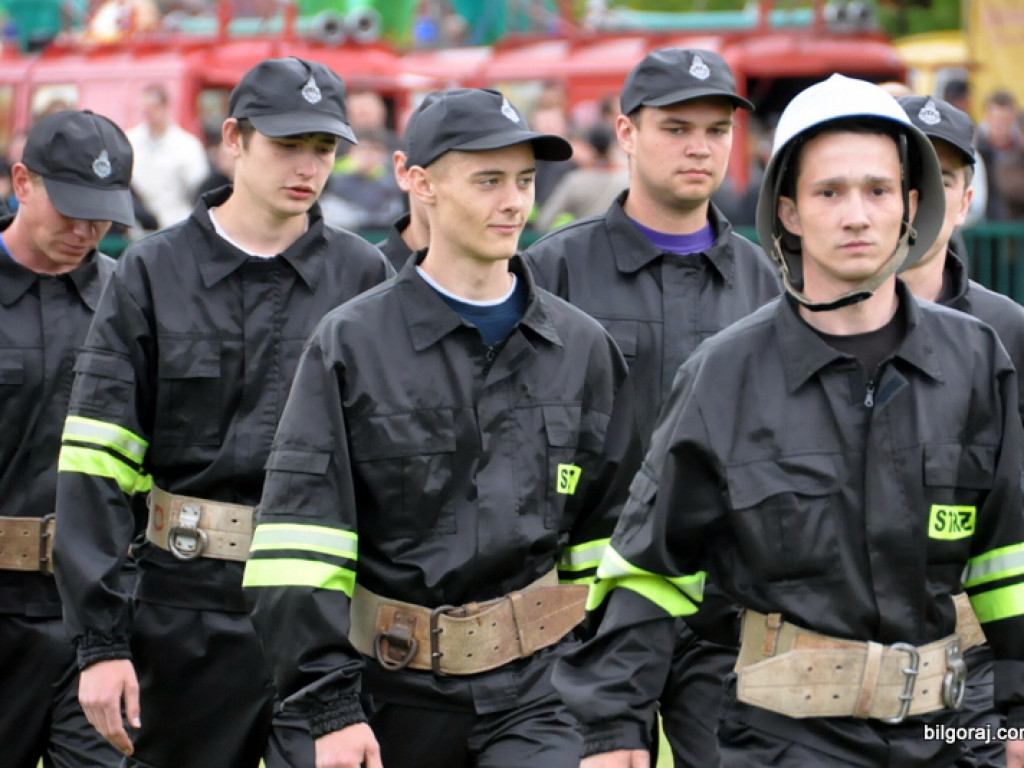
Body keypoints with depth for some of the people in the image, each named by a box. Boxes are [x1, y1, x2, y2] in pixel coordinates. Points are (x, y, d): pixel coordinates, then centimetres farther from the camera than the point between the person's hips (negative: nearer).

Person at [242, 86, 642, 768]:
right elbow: (300, 552, -7)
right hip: (396, 690, -1)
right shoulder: (351, 345, -2)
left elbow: (613, 537, 14)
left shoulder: (583, 347, 8)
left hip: (537, 690, 1)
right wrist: (331, 707, -14)